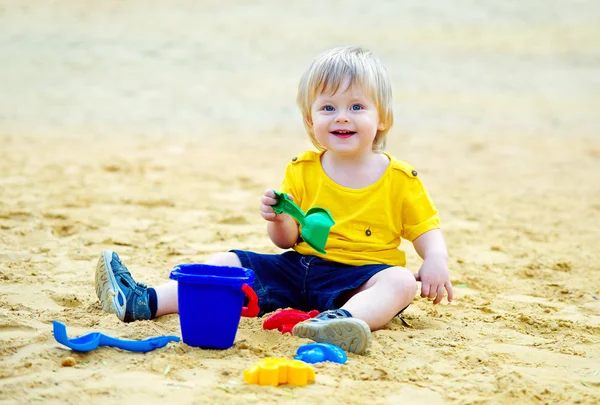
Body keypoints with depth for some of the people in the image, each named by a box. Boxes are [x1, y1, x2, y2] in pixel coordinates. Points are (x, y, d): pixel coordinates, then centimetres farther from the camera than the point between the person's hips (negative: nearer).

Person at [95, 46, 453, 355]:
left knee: (402, 282, -35)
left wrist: (436, 262, -18)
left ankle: (341, 319, -64)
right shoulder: (302, 172, 6)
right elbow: (288, 241, 8)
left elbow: (428, 230, 4)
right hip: (299, 268, 4)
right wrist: (280, 220, -16)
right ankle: (144, 302, -17)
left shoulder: (400, 180, -1)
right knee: (226, 263, -6)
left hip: (358, 279, -3)